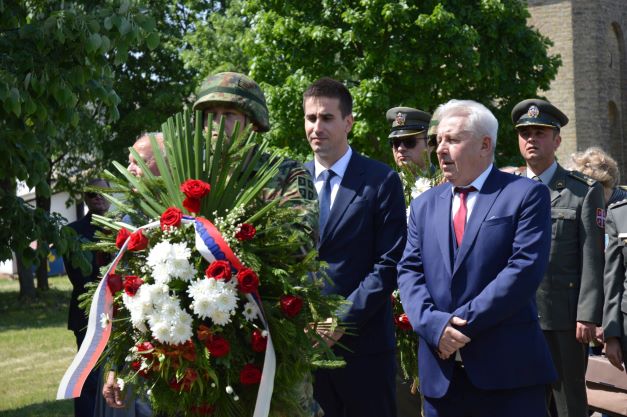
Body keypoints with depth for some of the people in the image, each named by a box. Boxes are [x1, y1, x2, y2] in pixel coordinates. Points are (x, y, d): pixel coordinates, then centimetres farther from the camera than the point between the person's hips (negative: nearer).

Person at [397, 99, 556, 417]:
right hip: (441, 371, 4)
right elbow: (409, 271, 8)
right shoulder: (425, 204, 15)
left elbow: (524, 268, -11)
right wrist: (433, 323, -11)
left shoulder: (526, 195, -1)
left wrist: (465, 322, -14)